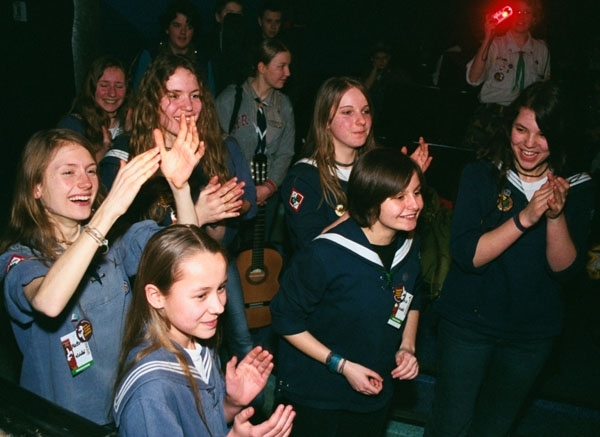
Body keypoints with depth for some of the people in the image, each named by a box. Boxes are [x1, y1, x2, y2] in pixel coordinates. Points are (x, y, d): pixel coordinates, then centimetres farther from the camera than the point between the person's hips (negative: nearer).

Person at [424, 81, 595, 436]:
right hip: (469, 322, -2)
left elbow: (565, 269, -13)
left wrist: (556, 216, -29)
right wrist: (525, 218, -32)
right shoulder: (481, 175, -14)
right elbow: (466, 255, -22)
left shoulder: (578, 189, -7)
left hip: (533, 333, 3)